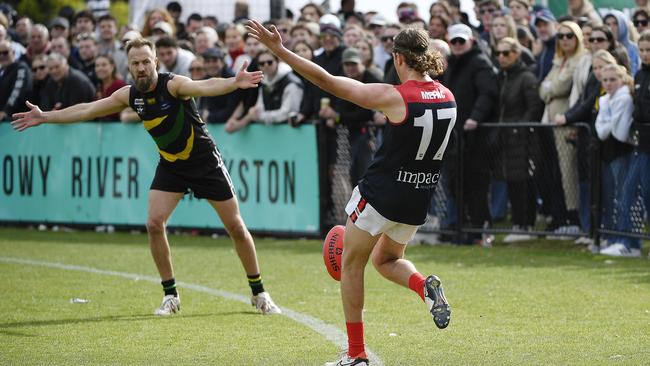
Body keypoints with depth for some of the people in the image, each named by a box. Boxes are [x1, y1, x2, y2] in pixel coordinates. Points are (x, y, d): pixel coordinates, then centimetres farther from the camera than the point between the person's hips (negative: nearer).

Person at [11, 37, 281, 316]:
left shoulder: (173, 84, -24)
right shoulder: (129, 95, -6)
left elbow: (205, 86, -44)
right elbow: (87, 110, 6)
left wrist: (234, 83, -64)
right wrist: (44, 117, 9)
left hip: (205, 162, -5)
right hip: (171, 165, 5)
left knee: (236, 227, -1)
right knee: (154, 224, -12)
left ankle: (259, 293, 15)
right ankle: (170, 295, 2)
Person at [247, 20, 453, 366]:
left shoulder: (394, 97, -18)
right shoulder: (447, 97, -1)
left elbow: (327, 81, -18)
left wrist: (279, 49, -14)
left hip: (381, 193, -6)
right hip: (419, 200, 6)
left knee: (351, 263, 12)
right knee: (387, 260, 28)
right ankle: (426, 286, -4)